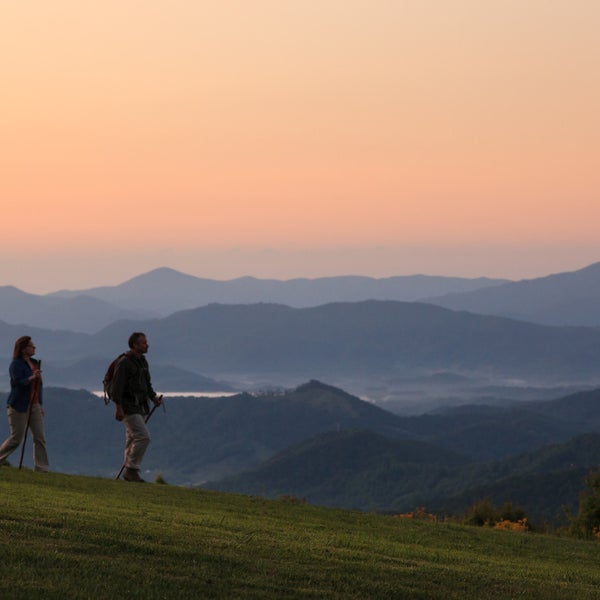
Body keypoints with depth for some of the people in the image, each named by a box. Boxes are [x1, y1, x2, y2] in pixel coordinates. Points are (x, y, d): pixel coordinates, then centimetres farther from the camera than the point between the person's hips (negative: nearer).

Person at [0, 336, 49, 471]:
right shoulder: (16, 364, -9)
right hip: (19, 407, -7)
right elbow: (18, 382, -23)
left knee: (40, 438, -1)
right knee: (16, 438, -4)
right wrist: (31, 378, -40)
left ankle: (42, 468, -1)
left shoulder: (35, 363, 13)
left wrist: (40, 405, 20)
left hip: (34, 406, 7)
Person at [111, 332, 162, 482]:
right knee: (143, 437, -16)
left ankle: (129, 473, 15)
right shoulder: (124, 363, -13)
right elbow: (117, 385, -17)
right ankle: (132, 469, -11)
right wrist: (119, 408, -21)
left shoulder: (143, 361, 15)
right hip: (128, 408, -9)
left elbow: (147, 383, 23)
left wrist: (153, 397, 6)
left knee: (133, 439, 10)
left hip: (139, 407, 9)